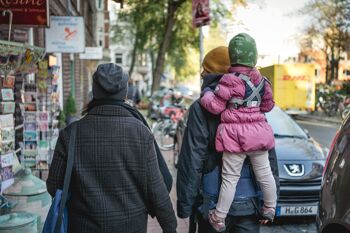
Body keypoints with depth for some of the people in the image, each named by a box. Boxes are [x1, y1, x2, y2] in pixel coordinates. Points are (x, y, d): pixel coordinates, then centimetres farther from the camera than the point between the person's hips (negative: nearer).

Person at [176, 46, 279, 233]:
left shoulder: (201, 109, -9)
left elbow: (191, 161, -11)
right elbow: (269, 157, 4)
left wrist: (184, 205, -3)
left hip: (214, 204, -3)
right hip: (249, 204, 4)